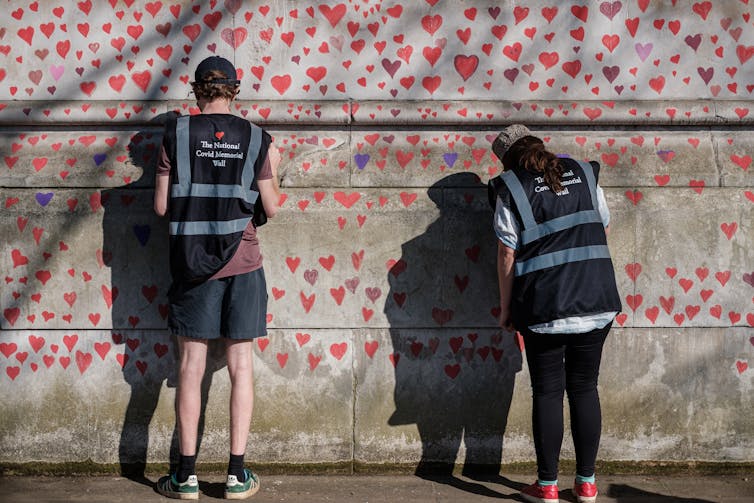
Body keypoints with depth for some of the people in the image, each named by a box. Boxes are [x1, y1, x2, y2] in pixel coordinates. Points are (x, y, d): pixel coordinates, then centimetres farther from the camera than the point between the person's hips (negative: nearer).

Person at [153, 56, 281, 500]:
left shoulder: (177, 134, -2)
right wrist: (273, 170, 21)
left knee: (192, 366, 5)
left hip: (192, 263, 0)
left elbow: (162, 206, -1)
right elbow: (271, 208, 4)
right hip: (242, 263, 1)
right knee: (241, 365, 6)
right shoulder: (256, 138, 0)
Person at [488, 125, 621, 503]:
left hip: (544, 306, -3)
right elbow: (603, 230, 14)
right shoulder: (584, 174, 10)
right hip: (597, 302, 4)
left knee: (548, 392, 5)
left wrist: (506, 308, 3)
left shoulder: (510, 187, -3)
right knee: (585, 388, 11)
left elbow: (507, 253, -5)